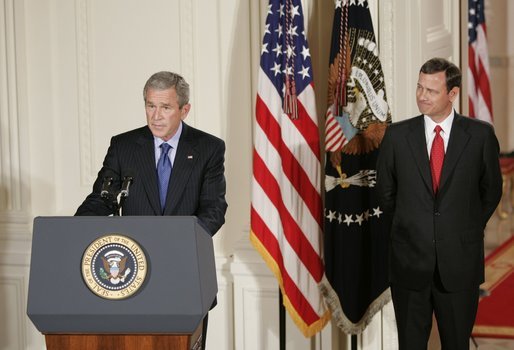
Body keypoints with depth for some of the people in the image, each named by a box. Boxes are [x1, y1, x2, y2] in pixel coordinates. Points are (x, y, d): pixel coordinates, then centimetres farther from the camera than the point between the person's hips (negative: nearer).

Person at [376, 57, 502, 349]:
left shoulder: (481, 135, -3)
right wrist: (407, 229, 11)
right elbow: (386, 191, 10)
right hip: (410, 260, 1)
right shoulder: (397, 135, -1)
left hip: (460, 262, -1)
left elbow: (492, 190, 8)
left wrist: (469, 231, 9)